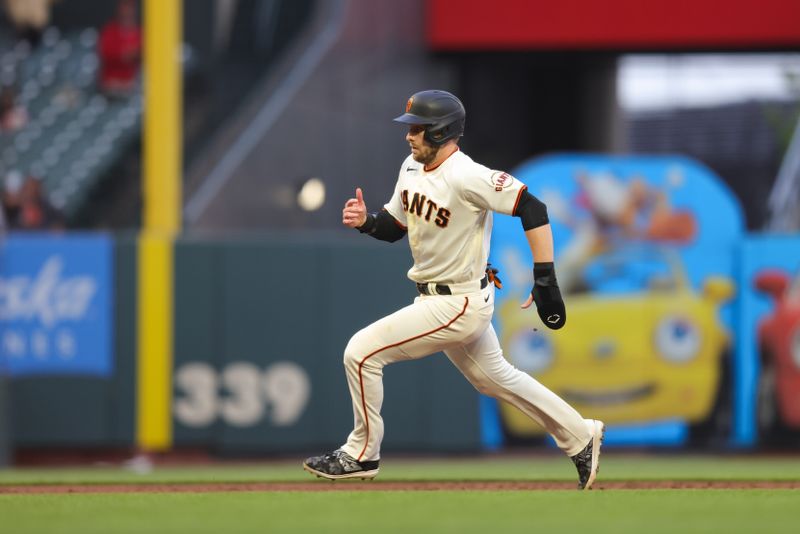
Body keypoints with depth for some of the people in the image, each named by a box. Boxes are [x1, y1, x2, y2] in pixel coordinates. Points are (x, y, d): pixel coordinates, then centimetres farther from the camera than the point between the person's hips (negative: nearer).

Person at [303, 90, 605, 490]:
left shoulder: (464, 177, -25)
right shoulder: (412, 168, 2)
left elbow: (532, 209, -27)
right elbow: (394, 226, 14)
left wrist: (545, 279, -29)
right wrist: (365, 221, -9)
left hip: (460, 304, -9)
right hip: (436, 299, 9)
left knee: (362, 352, -10)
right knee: (494, 377, 22)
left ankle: (361, 454, 5)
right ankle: (580, 438, 34)